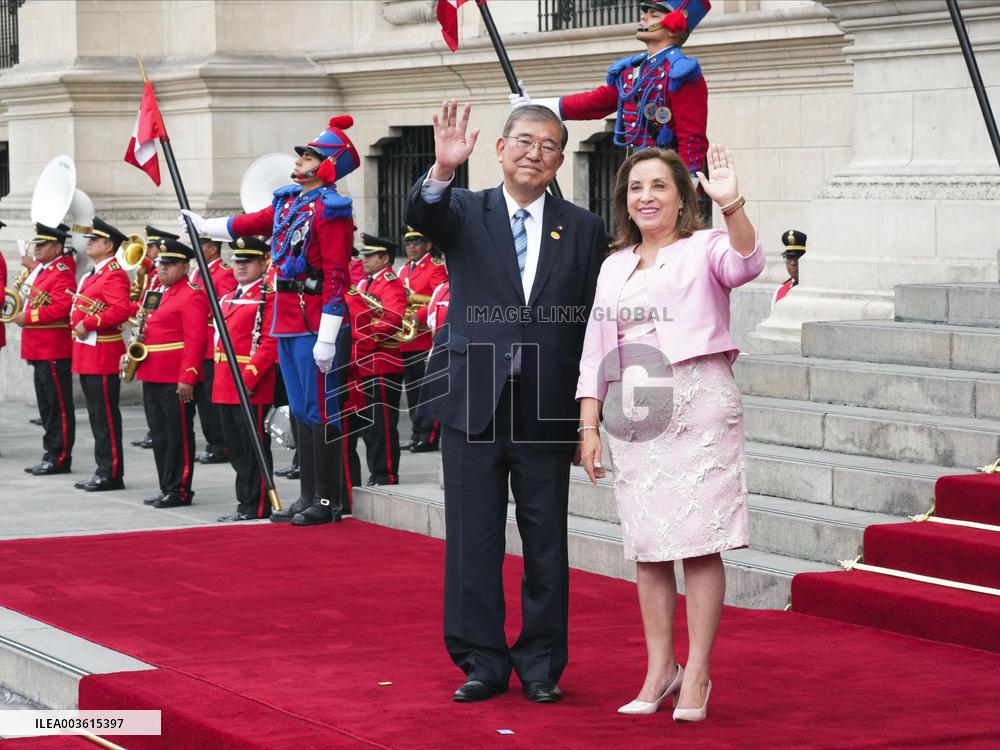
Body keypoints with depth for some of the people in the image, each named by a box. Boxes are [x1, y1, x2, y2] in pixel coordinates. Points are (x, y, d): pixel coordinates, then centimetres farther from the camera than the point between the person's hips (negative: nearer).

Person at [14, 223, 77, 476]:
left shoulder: (62, 272, -14)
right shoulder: (39, 268, 15)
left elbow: (61, 308, -23)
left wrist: (28, 317, -19)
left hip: (54, 350, -10)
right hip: (38, 349, 10)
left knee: (58, 405, -4)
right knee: (46, 404, 13)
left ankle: (60, 458, 0)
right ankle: (51, 455, 19)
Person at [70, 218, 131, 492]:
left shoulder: (114, 275, -14)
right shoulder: (93, 274, 18)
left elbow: (121, 310, -27)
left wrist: (87, 324, -23)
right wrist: (77, 325, 13)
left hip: (103, 355, -10)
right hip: (86, 356, 10)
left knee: (106, 416, -6)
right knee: (96, 415, 12)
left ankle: (112, 474, -2)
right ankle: (104, 470, 17)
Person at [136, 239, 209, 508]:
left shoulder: (191, 295, -11)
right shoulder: (156, 293, 17)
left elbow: (195, 340, -17)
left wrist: (188, 377, -22)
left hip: (176, 380, -9)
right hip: (151, 376, 9)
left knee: (179, 435, -2)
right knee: (159, 433, 12)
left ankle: (180, 490, 2)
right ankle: (166, 487, 19)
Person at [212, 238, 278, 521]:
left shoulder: (268, 298, -8)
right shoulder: (228, 299, 18)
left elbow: (270, 344, -16)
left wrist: (248, 379, -21)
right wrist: (220, 379, 13)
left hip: (252, 387, -8)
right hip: (225, 386, 8)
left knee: (255, 447, -2)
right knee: (237, 448, 12)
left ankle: (257, 506, 3)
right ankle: (245, 503, 19)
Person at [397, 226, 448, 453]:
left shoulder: (436, 268, -5)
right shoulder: (404, 271, 19)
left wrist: (419, 317, -25)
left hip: (426, 339, -8)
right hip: (406, 340, 8)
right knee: (412, 390, 10)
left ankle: (429, 437, -4)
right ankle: (417, 434, 15)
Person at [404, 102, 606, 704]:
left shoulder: (583, 230, 7)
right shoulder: (465, 213, 5)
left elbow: (596, 324, 6)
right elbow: (421, 217, -17)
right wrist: (442, 170, -39)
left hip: (547, 412, 1)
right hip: (473, 405, 0)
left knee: (546, 545, 6)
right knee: (473, 542, 4)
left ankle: (542, 665, 17)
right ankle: (483, 663, 14)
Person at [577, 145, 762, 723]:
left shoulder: (704, 248, 3)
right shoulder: (615, 266, 18)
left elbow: (745, 263, -20)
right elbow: (596, 350, 18)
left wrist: (732, 205, -37)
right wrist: (589, 425, 9)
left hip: (696, 409, -5)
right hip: (632, 416, 5)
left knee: (698, 542, -6)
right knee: (646, 547, 5)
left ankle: (696, 675, -1)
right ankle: (660, 670, 12)